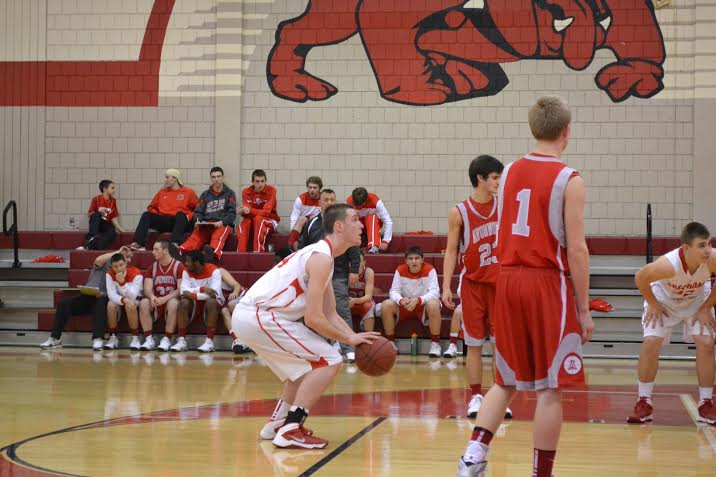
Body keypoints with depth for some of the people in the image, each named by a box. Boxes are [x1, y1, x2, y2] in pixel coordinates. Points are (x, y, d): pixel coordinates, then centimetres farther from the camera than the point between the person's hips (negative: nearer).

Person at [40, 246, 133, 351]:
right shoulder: (105, 263, 10)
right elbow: (98, 260, -17)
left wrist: (102, 294, -20)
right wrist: (117, 252, -13)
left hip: (102, 299, -1)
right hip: (87, 295, 1)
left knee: (101, 303, -38)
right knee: (64, 303, -22)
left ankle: (97, 340, -46)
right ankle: (55, 339, -13)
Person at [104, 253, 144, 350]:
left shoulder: (136, 274, -23)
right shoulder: (110, 274, -14)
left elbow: (132, 296, -30)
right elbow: (111, 294, -22)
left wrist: (122, 282, -44)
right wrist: (124, 300, -41)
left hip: (135, 301, -2)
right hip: (118, 300, 3)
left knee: (130, 305, -36)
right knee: (111, 305, -31)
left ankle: (135, 338, -24)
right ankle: (113, 338, -16)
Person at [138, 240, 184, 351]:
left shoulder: (178, 266, -4)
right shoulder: (152, 267, 9)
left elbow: (181, 290, -13)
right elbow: (147, 289, 0)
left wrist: (165, 298, -26)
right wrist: (151, 296, -24)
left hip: (171, 300, -4)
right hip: (156, 303, 4)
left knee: (173, 303, -37)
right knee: (144, 303, -26)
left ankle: (167, 339, -30)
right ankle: (149, 339, -23)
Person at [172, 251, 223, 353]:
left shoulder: (214, 270, -17)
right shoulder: (187, 272, -5)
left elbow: (214, 293, -28)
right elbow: (183, 291, -19)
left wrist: (193, 295, -28)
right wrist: (202, 289, -33)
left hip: (213, 302, -3)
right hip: (195, 303, 3)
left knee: (211, 301, -36)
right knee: (184, 302, -27)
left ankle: (209, 342, -38)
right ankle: (181, 341, -27)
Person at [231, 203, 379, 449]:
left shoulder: (319, 255, 19)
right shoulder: (322, 259, -13)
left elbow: (330, 315, 20)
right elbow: (313, 318, -17)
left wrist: (357, 339, 7)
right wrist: (349, 338, -6)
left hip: (247, 316, 10)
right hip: (259, 317, -10)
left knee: (310, 363, 26)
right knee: (330, 361, -9)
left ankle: (277, 423, 29)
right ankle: (290, 430, -13)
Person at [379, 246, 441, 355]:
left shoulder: (429, 270, -14)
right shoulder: (400, 270, -6)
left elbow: (434, 292, -22)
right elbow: (394, 291, -9)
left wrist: (418, 300, -38)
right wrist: (401, 300, -33)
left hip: (424, 306, -3)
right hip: (404, 306, 3)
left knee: (433, 304, -36)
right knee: (386, 305, -23)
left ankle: (435, 343, -25)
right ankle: (390, 342, -11)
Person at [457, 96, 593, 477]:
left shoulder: (509, 173, 8)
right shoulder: (568, 180, -9)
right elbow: (576, 250, -12)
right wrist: (584, 309, -7)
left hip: (508, 280, 6)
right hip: (548, 283, -6)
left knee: (507, 381, 16)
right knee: (550, 386, 2)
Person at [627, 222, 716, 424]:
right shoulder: (669, 264, -41)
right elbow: (641, 278, -22)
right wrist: (653, 304, -13)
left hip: (697, 301, 2)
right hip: (664, 300, -2)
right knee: (651, 343, -14)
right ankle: (644, 403, 0)